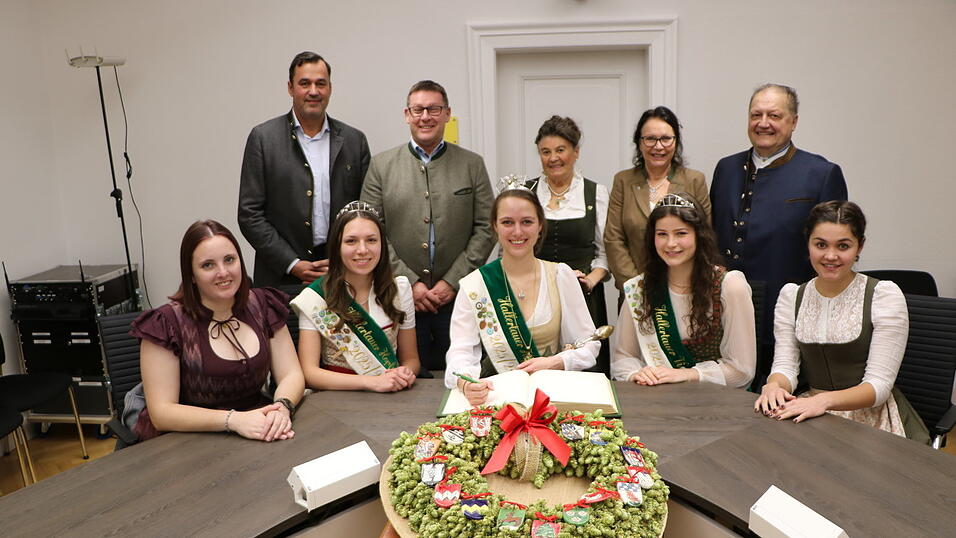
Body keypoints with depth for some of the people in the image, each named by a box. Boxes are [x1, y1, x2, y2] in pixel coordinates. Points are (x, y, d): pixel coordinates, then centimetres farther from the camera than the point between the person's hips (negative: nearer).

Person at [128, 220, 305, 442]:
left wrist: (282, 407, -20)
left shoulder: (262, 305, 4)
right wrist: (233, 420, -24)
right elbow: (161, 412, -12)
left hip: (258, 437, 3)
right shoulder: (166, 324, -10)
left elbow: (291, 374, 1)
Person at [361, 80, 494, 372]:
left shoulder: (472, 164, 6)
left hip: (457, 297, 0)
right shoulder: (381, 165, 5)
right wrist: (409, 282, -8)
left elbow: (485, 228, 2)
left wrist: (453, 282, -7)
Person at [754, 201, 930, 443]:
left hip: (870, 414, -3)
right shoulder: (791, 295, 6)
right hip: (812, 409, 4)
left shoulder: (884, 295, -6)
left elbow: (879, 385, -12)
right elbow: (785, 365, 0)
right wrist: (774, 385, -25)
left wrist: (824, 400, -30)